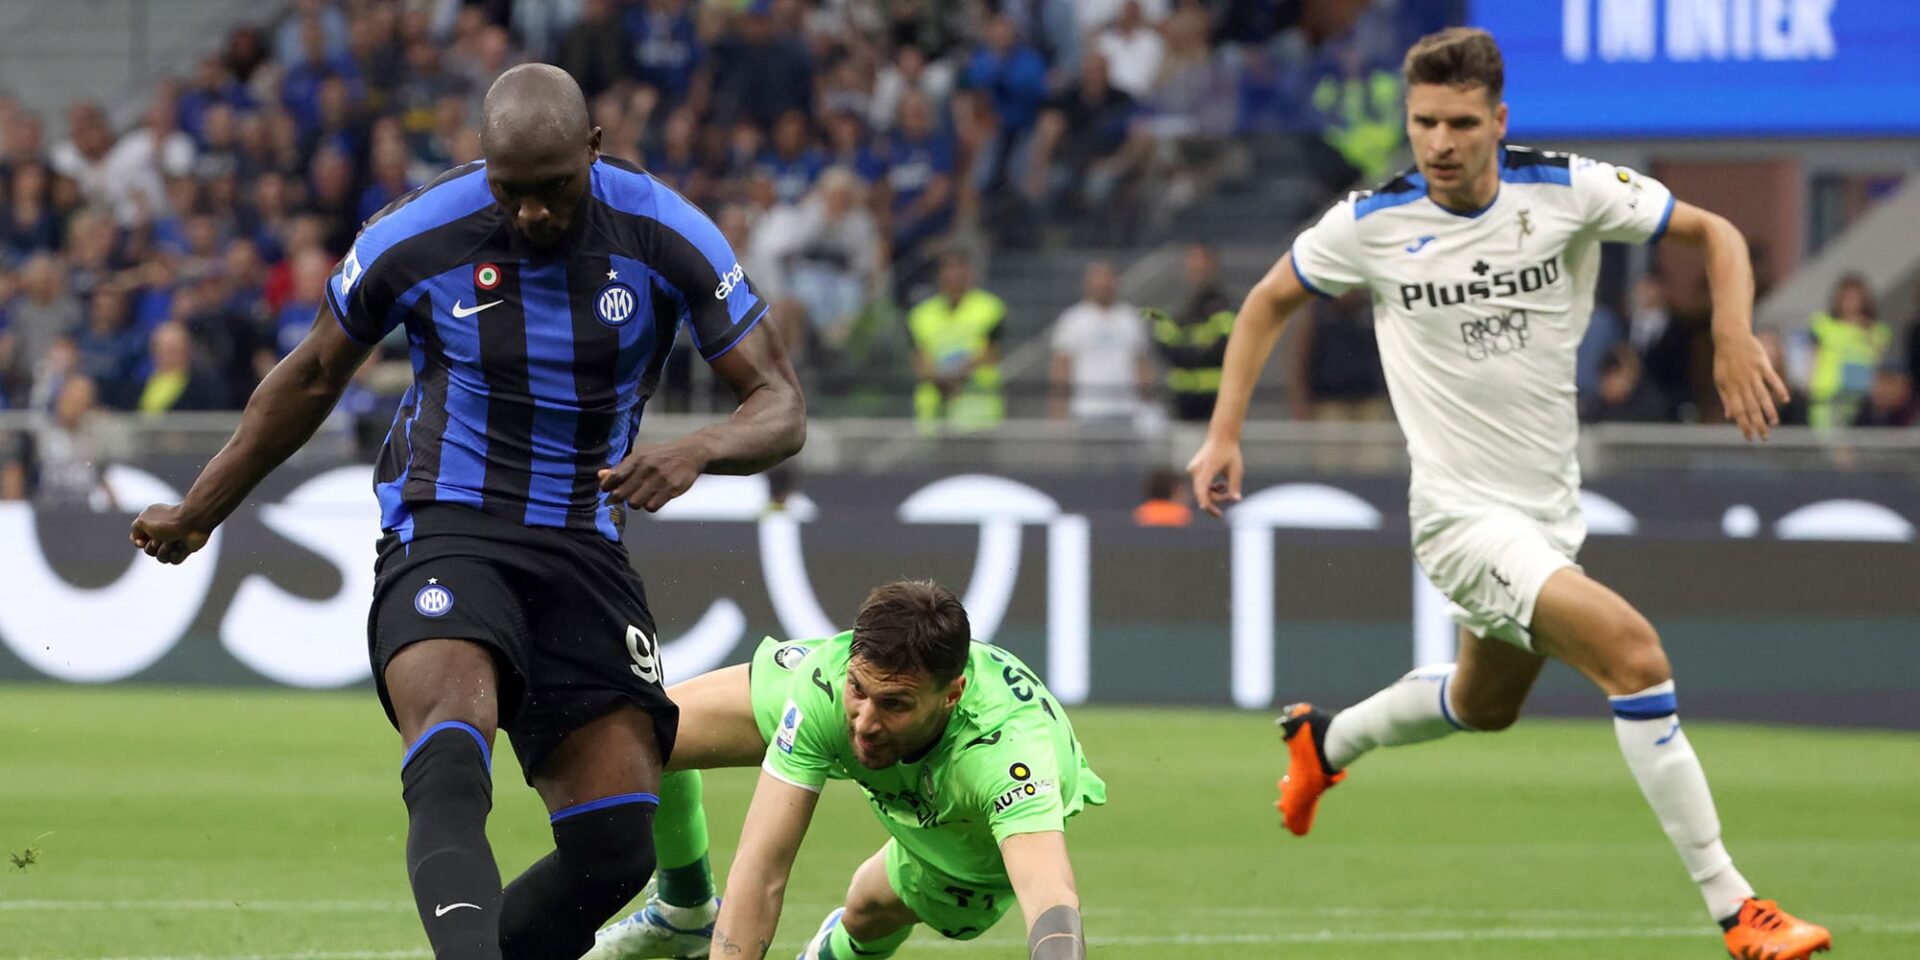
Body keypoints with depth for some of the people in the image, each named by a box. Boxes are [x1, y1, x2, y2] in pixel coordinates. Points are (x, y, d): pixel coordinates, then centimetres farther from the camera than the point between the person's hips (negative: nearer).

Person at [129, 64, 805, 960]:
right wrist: (198, 512, 20)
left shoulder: (664, 237, -7)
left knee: (616, 849, -7)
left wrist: (697, 449, -28)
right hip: (444, 538, -3)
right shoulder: (416, 239, -8)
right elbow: (311, 378, 11)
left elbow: (781, 409, -4)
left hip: (582, 549, 3)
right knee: (451, 772, -33)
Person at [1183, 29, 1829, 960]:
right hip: (1463, 515, -5)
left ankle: (1325, 742, 56)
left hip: (1551, 510, 5)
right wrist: (1224, 434, 2)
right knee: (1634, 652, -24)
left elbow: (1714, 231, -1)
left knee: (1483, 705, 26)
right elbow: (1269, 301, 7)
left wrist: (1734, 334, -18)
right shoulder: (1371, 223, -10)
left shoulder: (1568, 191, -9)